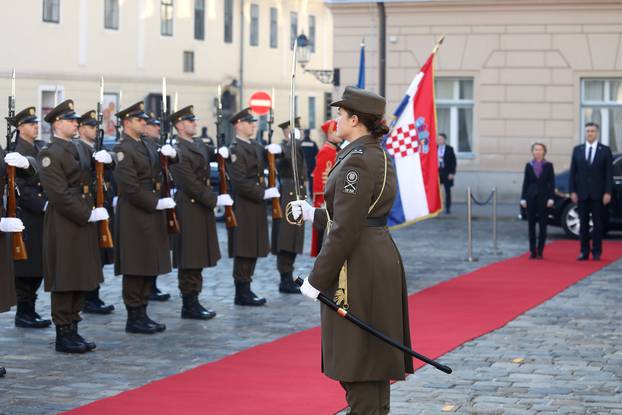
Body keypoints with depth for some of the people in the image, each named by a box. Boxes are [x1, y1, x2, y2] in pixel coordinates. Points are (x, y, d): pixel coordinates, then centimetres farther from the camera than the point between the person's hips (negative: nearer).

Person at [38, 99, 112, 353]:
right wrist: (88, 215, -19)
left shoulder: (72, 150, 16)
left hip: (81, 222, 9)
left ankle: (73, 330, 19)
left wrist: (97, 162, 5)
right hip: (64, 226, -9)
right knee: (65, 282, -3)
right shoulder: (51, 154, -13)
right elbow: (59, 194, -19)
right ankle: (63, 336, 4)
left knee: (81, 280, 11)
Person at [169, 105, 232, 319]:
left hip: (202, 208, 9)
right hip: (189, 210, -9)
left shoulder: (199, 143, 11)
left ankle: (194, 302, 20)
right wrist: (216, 199, -19)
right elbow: (192, 185, -20)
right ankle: (189, 306, 3)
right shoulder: (178, 152, -16)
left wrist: (222, 152, 5)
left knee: (199, 259, 13)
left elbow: (212, 154, 29)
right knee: (189, 261, -3)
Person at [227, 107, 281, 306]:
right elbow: (239, 182, -20)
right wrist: (263, 194, -19)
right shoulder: (235, 149, -14)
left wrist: (274, 149, 2)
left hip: (256, 206, 9)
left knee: (253, 250, 12)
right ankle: (242, 293, 2)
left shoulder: (255, 147, 14)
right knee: (243, 251, -4)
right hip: (243, 207, -9)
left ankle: (245, 290, 19)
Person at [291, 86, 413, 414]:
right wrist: (314, 215, 27)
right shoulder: (379, 156, 12)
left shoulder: (356, 161, -18)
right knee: (373, 362, 16)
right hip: (381, 256, 10)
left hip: (357, 265, -10)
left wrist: (317, 279, -16)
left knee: (358, 361, -3)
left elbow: (345, 231, -21)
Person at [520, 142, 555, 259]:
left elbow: (552, 183, 0)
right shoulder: (529, 166, 6)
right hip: (531, 197, 2)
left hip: (543, 197, -2)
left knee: (542, 225, 1)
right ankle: (532, 251, 7)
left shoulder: (548, 165, 2)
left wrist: (551, 198, -8)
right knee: (531, 224, 2)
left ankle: (540, 251, 5)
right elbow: (525, 183, 6)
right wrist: (523, 198, 0)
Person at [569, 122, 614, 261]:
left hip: (598, 194, -2)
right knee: (583, 223, 4)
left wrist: (607, 193, -8)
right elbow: (573, 172, 7)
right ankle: (584, 251, 8)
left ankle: (597, 252, 7)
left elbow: (609, 173, -2)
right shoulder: (577, 150, 7)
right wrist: (573, 191, -1)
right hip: (582, 193, 2)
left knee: (598, 223, 2)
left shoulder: (605, 150, 1)